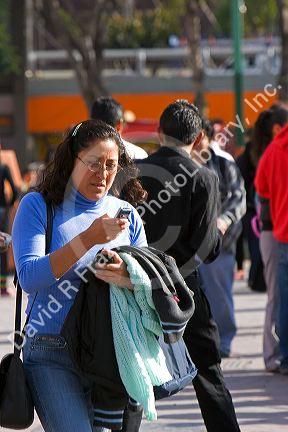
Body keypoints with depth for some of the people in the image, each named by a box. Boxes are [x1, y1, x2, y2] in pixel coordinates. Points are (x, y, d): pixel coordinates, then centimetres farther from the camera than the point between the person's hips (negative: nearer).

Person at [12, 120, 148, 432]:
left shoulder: (126, 214, 12)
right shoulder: (37, 206, 0)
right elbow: (29, 278, -13)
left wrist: (127, 277, -16)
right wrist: (89, 239, -21)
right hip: (52, 355, -4)